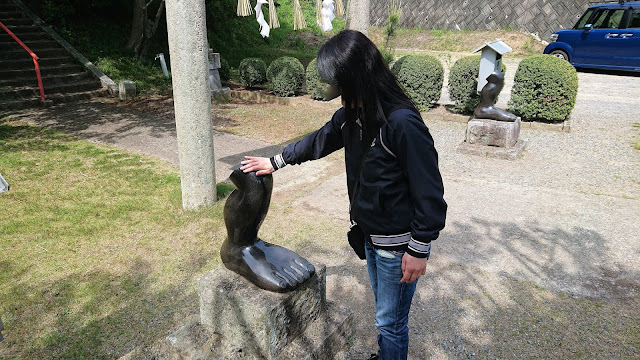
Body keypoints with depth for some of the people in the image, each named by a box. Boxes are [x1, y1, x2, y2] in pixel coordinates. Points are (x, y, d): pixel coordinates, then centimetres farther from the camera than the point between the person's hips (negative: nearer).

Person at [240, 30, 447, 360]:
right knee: (383, 309, 26)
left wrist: (419, 249, -17)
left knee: (390, 322, 10)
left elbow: (429, 191, -23)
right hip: (370, 235, 8)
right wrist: (275, 162, 23)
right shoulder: (351, 115, -1)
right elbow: (319, 141, 17)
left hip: (398, 244, -8)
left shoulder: (401, 122, -28)